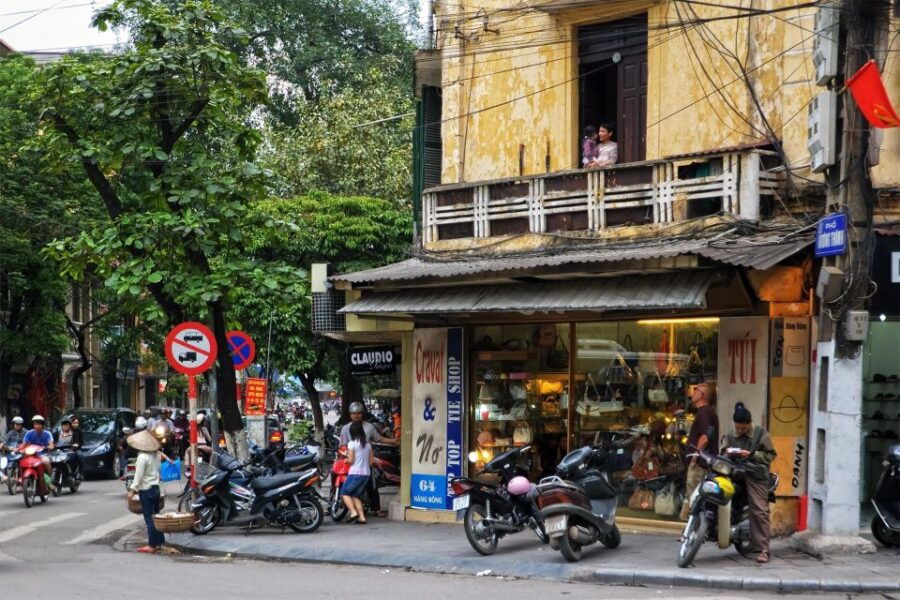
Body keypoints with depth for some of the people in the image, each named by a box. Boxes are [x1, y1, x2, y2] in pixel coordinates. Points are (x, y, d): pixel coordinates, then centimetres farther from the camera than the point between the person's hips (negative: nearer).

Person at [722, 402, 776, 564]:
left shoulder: (761, 433, 2)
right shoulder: (731, 435, 17)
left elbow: (770, 455, 0)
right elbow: (723, 452, 25)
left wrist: (751, 455, -11)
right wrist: (728, 453, 1)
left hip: (755, 476, -5)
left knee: (759, 511, -12)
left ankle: (762, 549, -11)